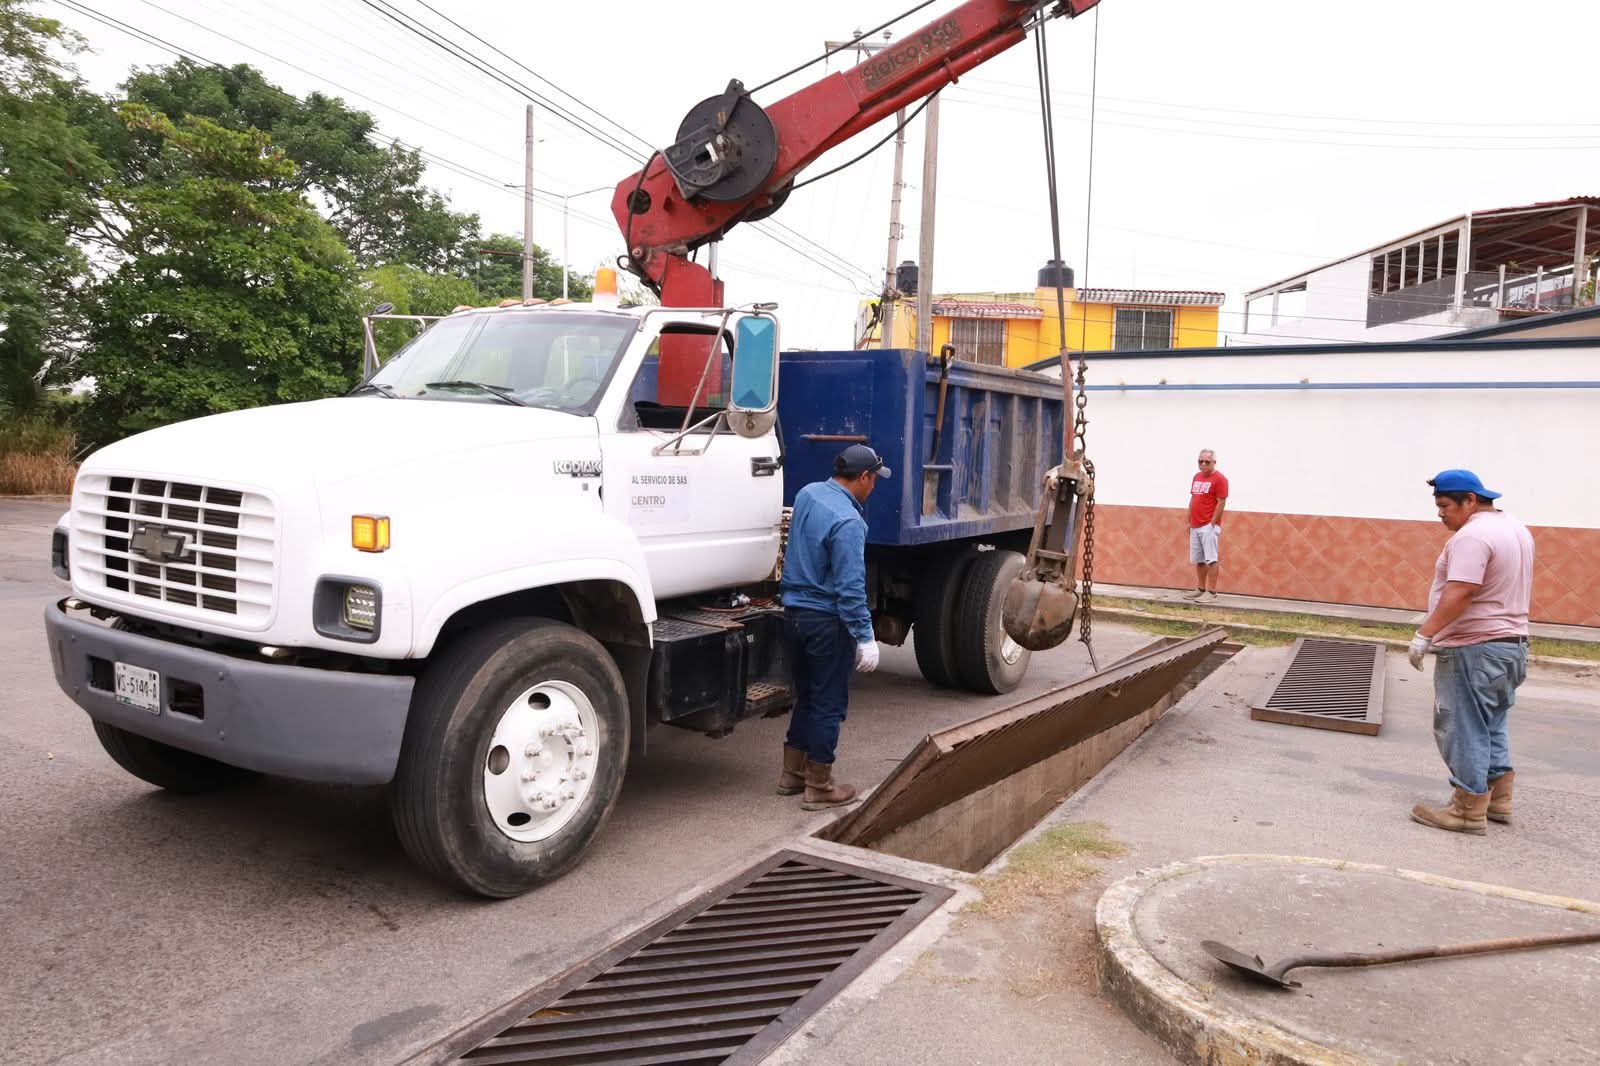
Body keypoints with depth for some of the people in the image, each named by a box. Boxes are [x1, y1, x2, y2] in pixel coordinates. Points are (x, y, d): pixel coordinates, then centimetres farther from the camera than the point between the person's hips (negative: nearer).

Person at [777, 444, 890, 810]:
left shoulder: (807, 494, 4)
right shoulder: (847, 522, -22)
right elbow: (850, 588, -24)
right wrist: (865, 637, -20)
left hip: (795, 611, 9)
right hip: (827, 620, -8)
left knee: (805, 696, 21)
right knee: (829, 704, 4)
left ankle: (792, 773, 29)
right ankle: (819, 786, 13)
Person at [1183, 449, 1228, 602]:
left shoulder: (1219, 479, -8)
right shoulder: (1196, 476, 16)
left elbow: (1221, 503, -12)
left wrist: (1212, 523, -14)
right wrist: (1189, 521, 15)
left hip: (1208, 526, -8)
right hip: (1195, 526, 8)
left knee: (1210, 559, -7)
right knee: (1198, 560, 11)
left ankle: (1211, 592, -5)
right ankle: (1200, 589, 18)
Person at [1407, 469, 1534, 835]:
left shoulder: (1472, 536, -19)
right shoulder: (1516, 529, 14)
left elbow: (1459, 593, -29)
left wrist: (1424, 634, -28)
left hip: (1473, 649, -10)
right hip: (1510, 643, 10)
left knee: (1463, 730, -2)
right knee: (1491, 727, 20)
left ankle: (1468, 809, 3)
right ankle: (1498, 799, 27)